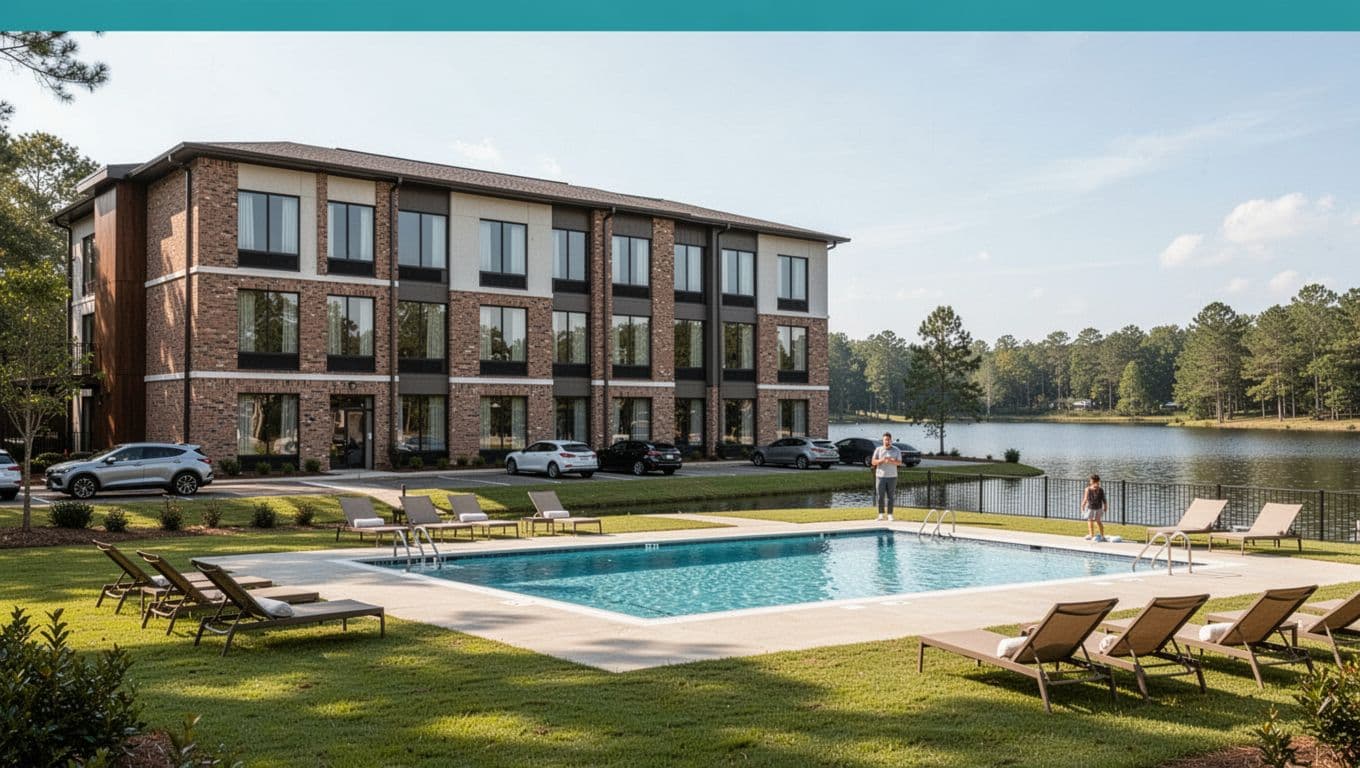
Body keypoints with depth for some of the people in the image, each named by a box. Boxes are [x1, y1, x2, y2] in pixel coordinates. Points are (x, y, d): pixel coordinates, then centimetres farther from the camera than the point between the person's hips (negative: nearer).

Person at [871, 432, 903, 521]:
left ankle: (890, 514, 5)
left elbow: (899, 463, -3)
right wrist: (881, 460, -19)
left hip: (892, 476, 0)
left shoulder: (896, 450, 4)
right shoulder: (878, 449, 4)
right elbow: (873, 462, 0)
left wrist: (891, 461, -22)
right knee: (880, 496, -1)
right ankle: (881, 514, 6)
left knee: (890, 496, 1)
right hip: (880, 476, 0)